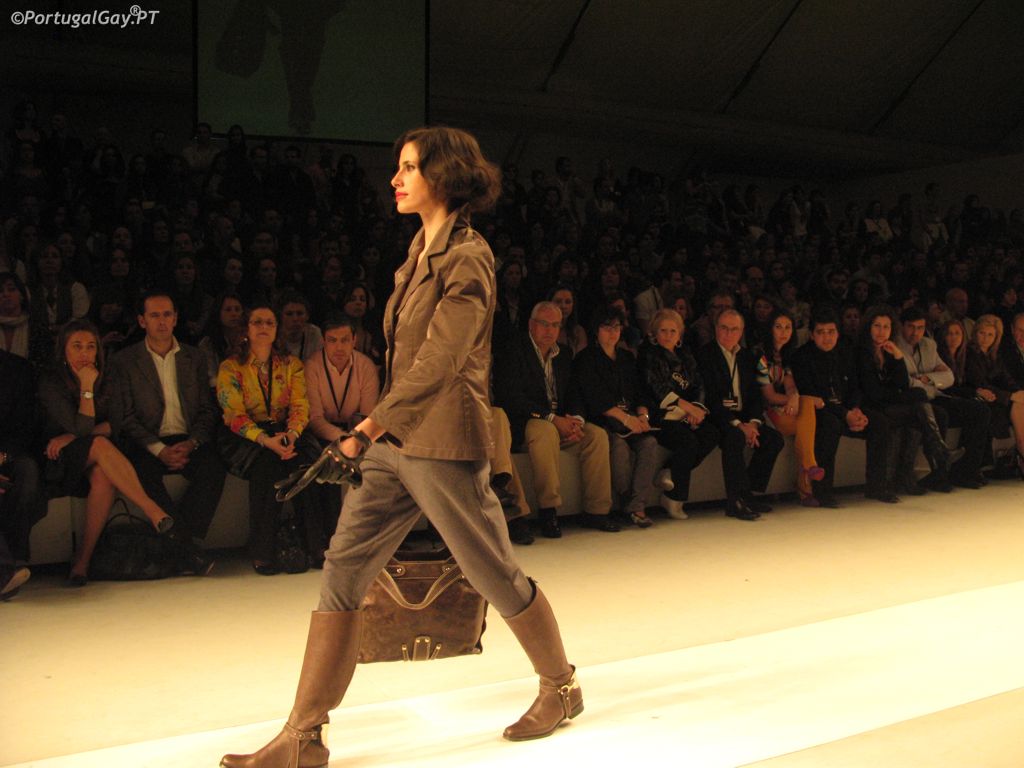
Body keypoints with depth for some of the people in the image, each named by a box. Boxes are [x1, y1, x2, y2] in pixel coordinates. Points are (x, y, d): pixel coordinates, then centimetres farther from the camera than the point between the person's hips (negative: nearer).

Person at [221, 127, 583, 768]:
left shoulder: (468, 259, -12)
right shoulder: (423, 247, 15)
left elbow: (436, 365, -20)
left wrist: (365, 431, -21)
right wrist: (376, 434, 19)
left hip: (443, 444, -8)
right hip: (395, 439, 9)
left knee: (497, 575, 6)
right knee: (344, 571, 3)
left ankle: (562, 686, 30)